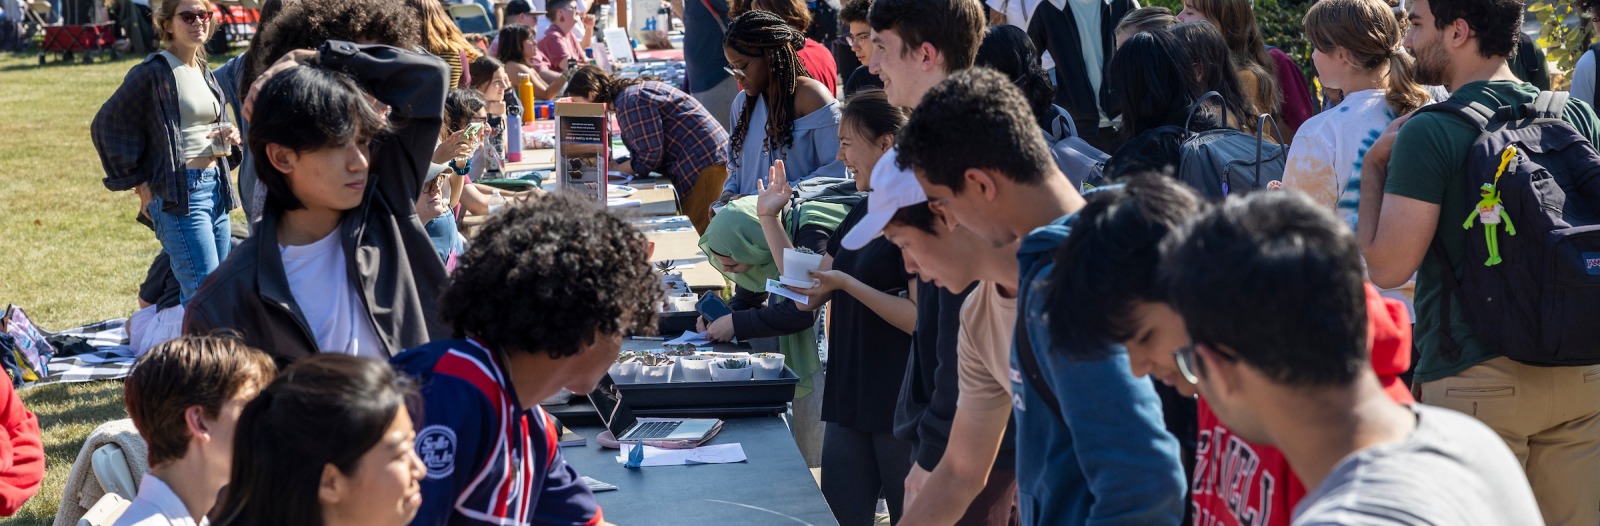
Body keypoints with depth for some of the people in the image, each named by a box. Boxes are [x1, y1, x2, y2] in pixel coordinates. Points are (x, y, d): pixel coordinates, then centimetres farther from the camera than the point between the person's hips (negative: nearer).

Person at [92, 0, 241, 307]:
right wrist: (139, 184, -7)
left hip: (216, 188, 8)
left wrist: (230, 137, 3)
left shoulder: (206, 74, 15)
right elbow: (105, 126, -7)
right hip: (180, 192, -8)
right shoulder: (154, 72, -8)